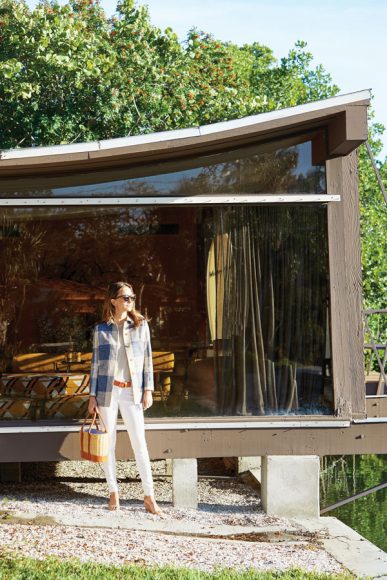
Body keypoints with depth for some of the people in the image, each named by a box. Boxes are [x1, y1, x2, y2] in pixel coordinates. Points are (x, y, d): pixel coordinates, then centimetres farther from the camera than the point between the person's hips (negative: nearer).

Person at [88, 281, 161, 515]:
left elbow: (147, 358, 4)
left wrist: (148, 389, -2)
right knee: (108, 443, 5)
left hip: (132, 392, 0)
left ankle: (149, 496, 1)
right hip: (107, 391, 0)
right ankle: (113, 492, 17)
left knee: (140, 443, -3)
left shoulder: (141, 325, 3)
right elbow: (96, 363, 5)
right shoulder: (101, 329, 2)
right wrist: (92, 396, 2)